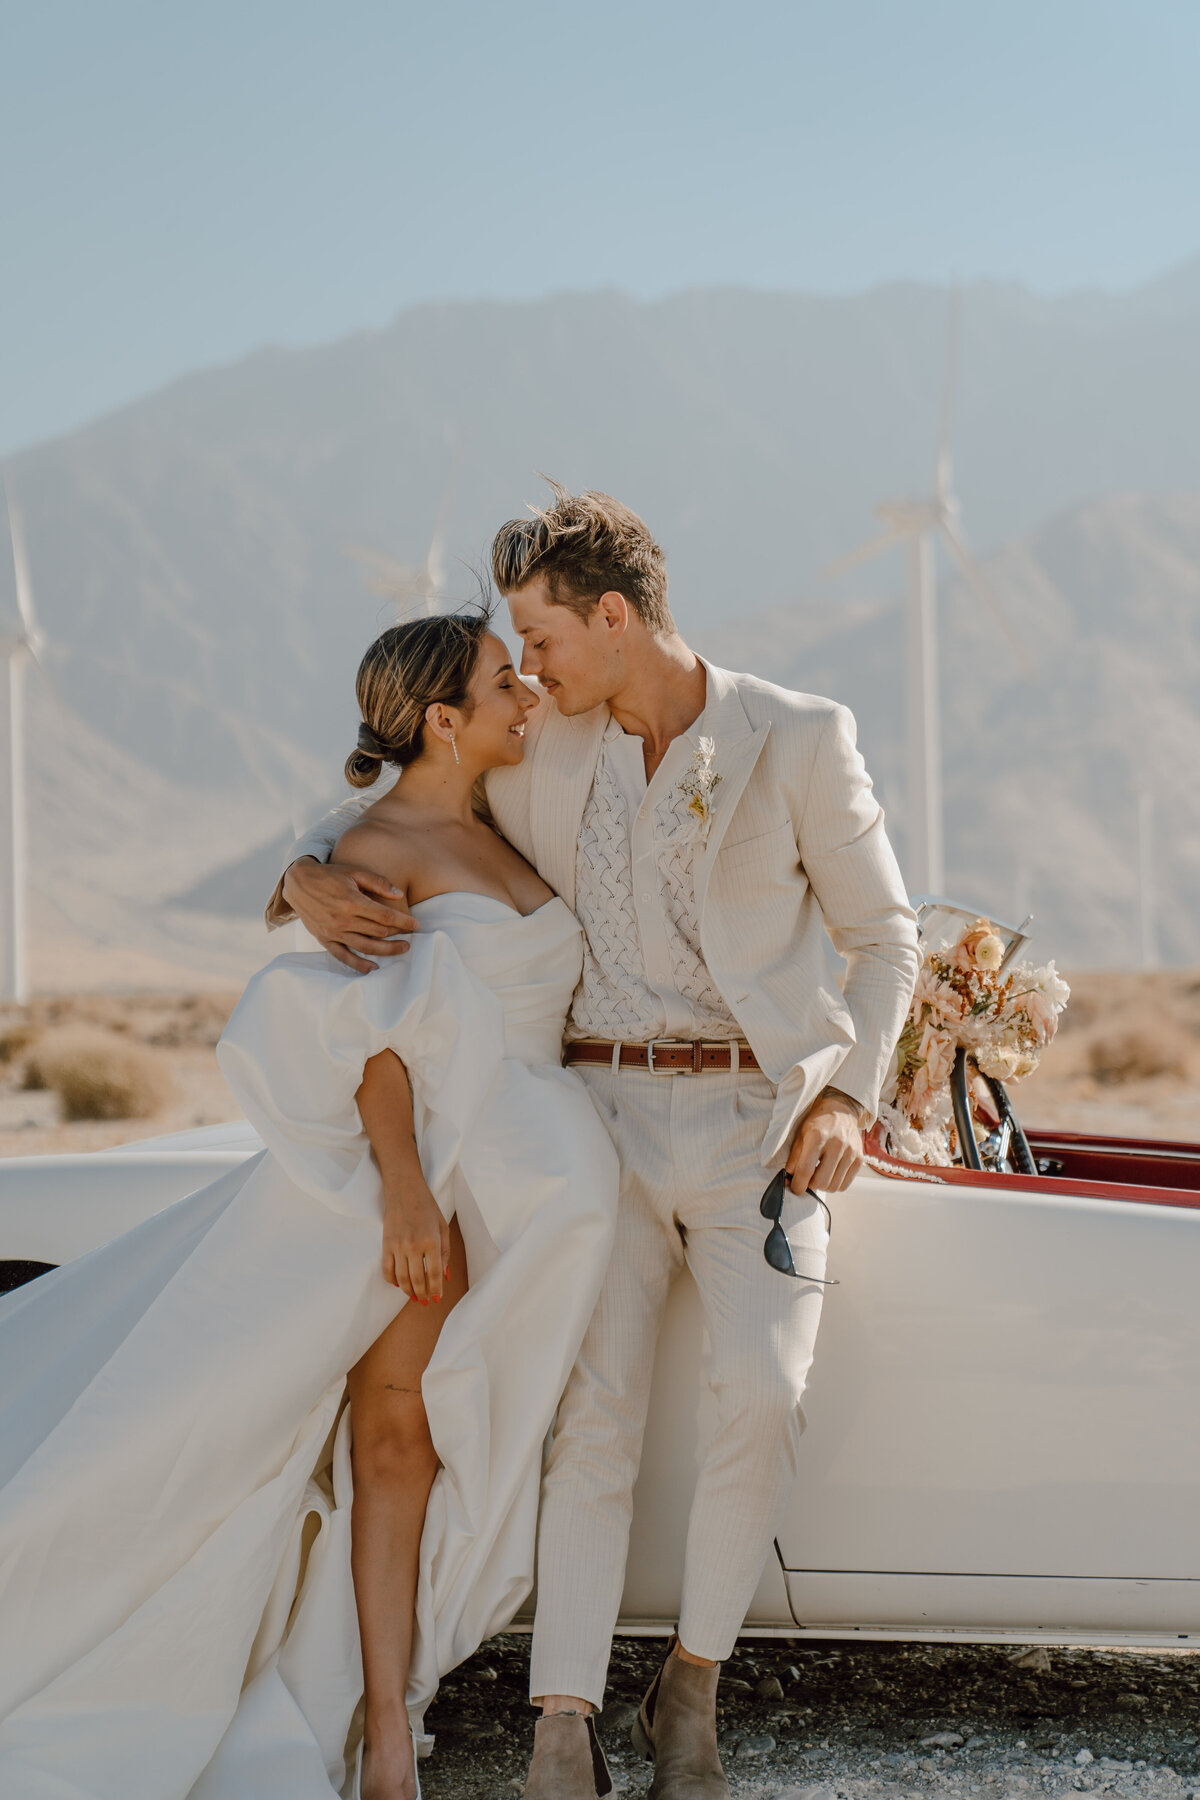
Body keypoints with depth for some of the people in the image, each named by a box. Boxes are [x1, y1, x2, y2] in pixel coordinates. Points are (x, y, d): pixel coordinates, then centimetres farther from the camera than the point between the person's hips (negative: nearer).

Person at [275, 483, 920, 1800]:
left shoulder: (799, 742, -1)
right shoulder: (538, 756, 7)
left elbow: (883, 930, 7)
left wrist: (847, 1096, -6)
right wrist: (308, 878, -8)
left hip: (755, 1116, -2)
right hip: (601, 1112, 2)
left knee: (762, 1394, -19)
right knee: (594, 1407, -10)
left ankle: (692, 1689, 0)